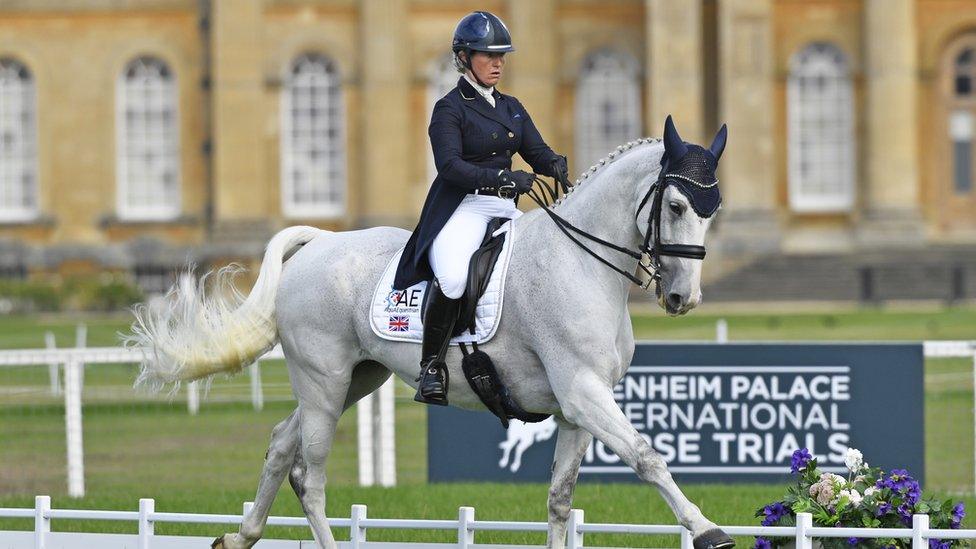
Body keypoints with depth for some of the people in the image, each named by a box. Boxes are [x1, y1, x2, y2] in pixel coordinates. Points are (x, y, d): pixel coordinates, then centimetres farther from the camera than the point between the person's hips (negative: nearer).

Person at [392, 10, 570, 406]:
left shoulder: (511, 108, 19)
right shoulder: (450, 109, -3)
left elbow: (537, 152, 12)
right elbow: (450, 166, -15)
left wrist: (556, 165, -12)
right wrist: (503, 177, -27)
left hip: (506, 210, 7)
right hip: (461, 210, -7)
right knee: (453, 276, -34)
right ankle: (431, 366, -20)